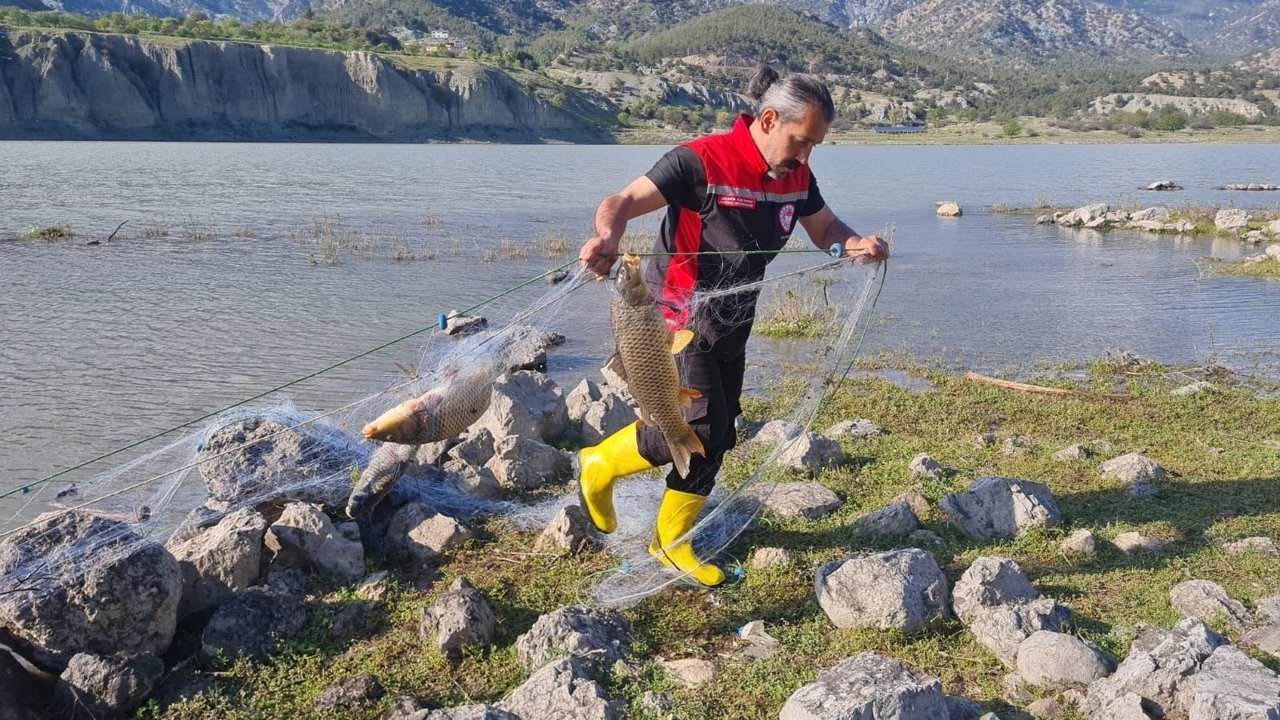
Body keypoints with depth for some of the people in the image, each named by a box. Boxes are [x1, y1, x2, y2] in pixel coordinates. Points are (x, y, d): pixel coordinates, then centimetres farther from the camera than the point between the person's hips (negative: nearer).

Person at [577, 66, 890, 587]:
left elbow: (824, 228, 11)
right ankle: (601, 466, 11)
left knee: (717, 436, 10)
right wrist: (608, 235, -52)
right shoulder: (703, 161, -24)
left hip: (731, 325, 8)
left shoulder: (795, 175, -2)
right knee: (701, 425, -15)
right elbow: (623, 202, -29)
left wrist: (858, 244, -11)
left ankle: (671, 541, 28)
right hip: (679, 318, -7)